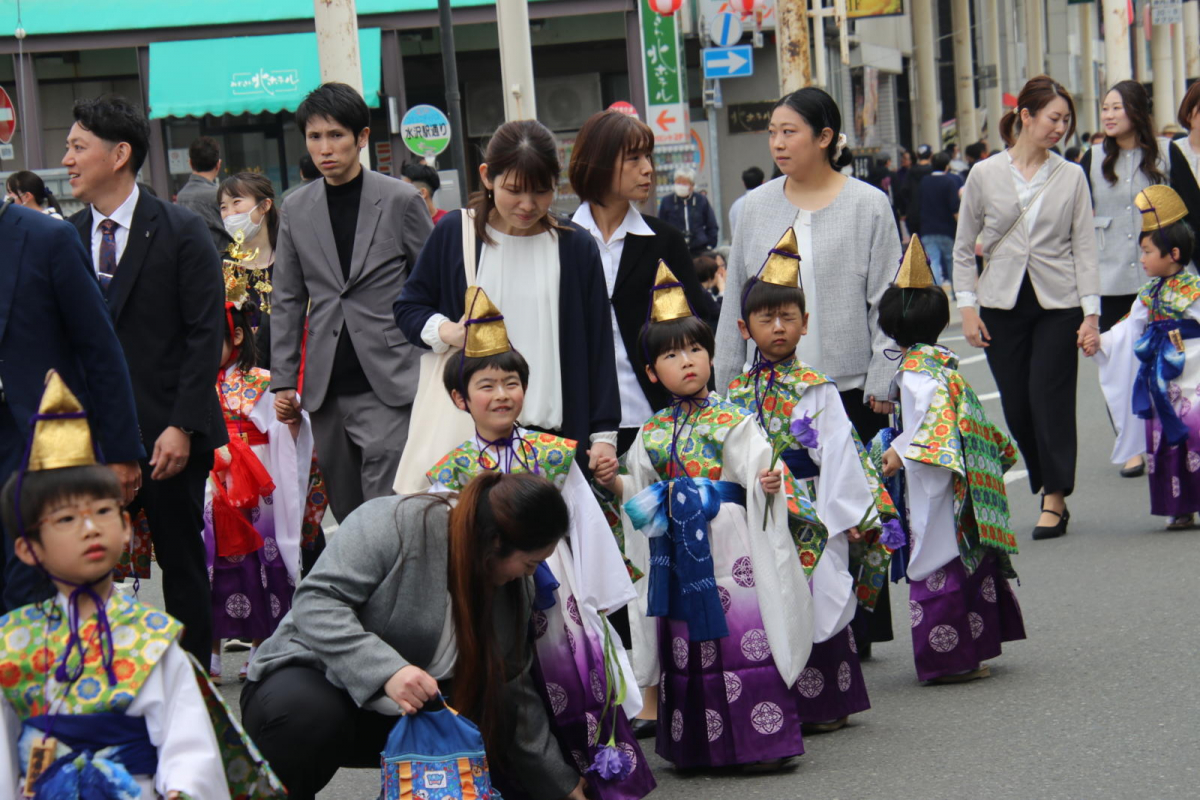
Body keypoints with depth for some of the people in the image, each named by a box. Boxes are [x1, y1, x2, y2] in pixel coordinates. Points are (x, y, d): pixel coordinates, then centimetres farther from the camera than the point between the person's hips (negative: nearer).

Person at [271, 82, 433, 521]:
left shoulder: (400, 200, 0)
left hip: (389, 385, -4)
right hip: (327, 389, 4)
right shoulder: (296, 209, 10)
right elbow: (287, 300, 15)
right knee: (346, 513, 8)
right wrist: (283, 381, 11)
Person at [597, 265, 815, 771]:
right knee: (685, 641, 7)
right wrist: (613, 483, -2)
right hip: (676, 549, 5)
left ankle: (764, 737, -4)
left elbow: (756, 472, -10)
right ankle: (697, 745, 16)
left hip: (728, 542, -4)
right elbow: (638, 489, 17)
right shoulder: (652, 433, 12)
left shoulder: (731, 422, -1)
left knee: (744, 633, -10)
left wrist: (766, 484, -31)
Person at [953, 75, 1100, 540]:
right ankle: (1049, 490, 15)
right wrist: (967, 306, -1)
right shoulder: (985, 175, 3)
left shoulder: (1071, 178, 4)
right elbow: (964, 248, 8)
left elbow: (1085, 248, 3)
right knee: (1016, 406, 0)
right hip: (1002, 305, 1)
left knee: (1050, 398, -8)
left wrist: (1091, 312, -4)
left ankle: (1055, 498, 1)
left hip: (1058, 303, -1)